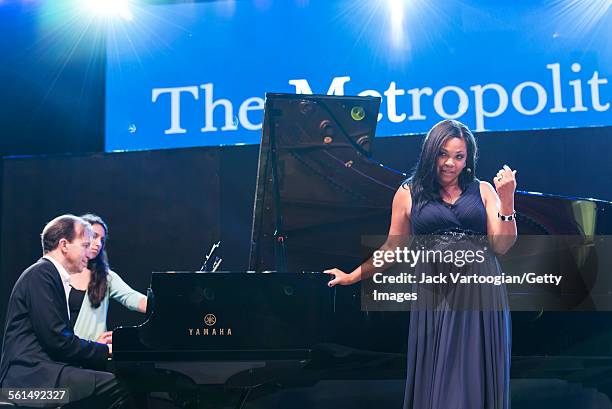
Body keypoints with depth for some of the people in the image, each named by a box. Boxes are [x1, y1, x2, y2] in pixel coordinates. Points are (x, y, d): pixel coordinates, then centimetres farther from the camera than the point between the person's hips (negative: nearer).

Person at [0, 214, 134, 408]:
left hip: (39, 371, 10)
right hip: (31, 376, -10)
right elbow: (57, 340, -16)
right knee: (119, 386, -23)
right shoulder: (41, 274, -10)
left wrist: (96, 345, 8)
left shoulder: (50, 274, 21)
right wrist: (105, 349, -7)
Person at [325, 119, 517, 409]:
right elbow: (393, 249, 12)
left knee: (476, 375, 6)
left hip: (481, 294, 0)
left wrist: (506, 200, -11)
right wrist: (352, 277, 12)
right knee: (435, 377, 5)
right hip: (435, 296, 0)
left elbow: (502, 246, -1)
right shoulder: (408, 194, 6)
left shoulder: (483, 191, 6)